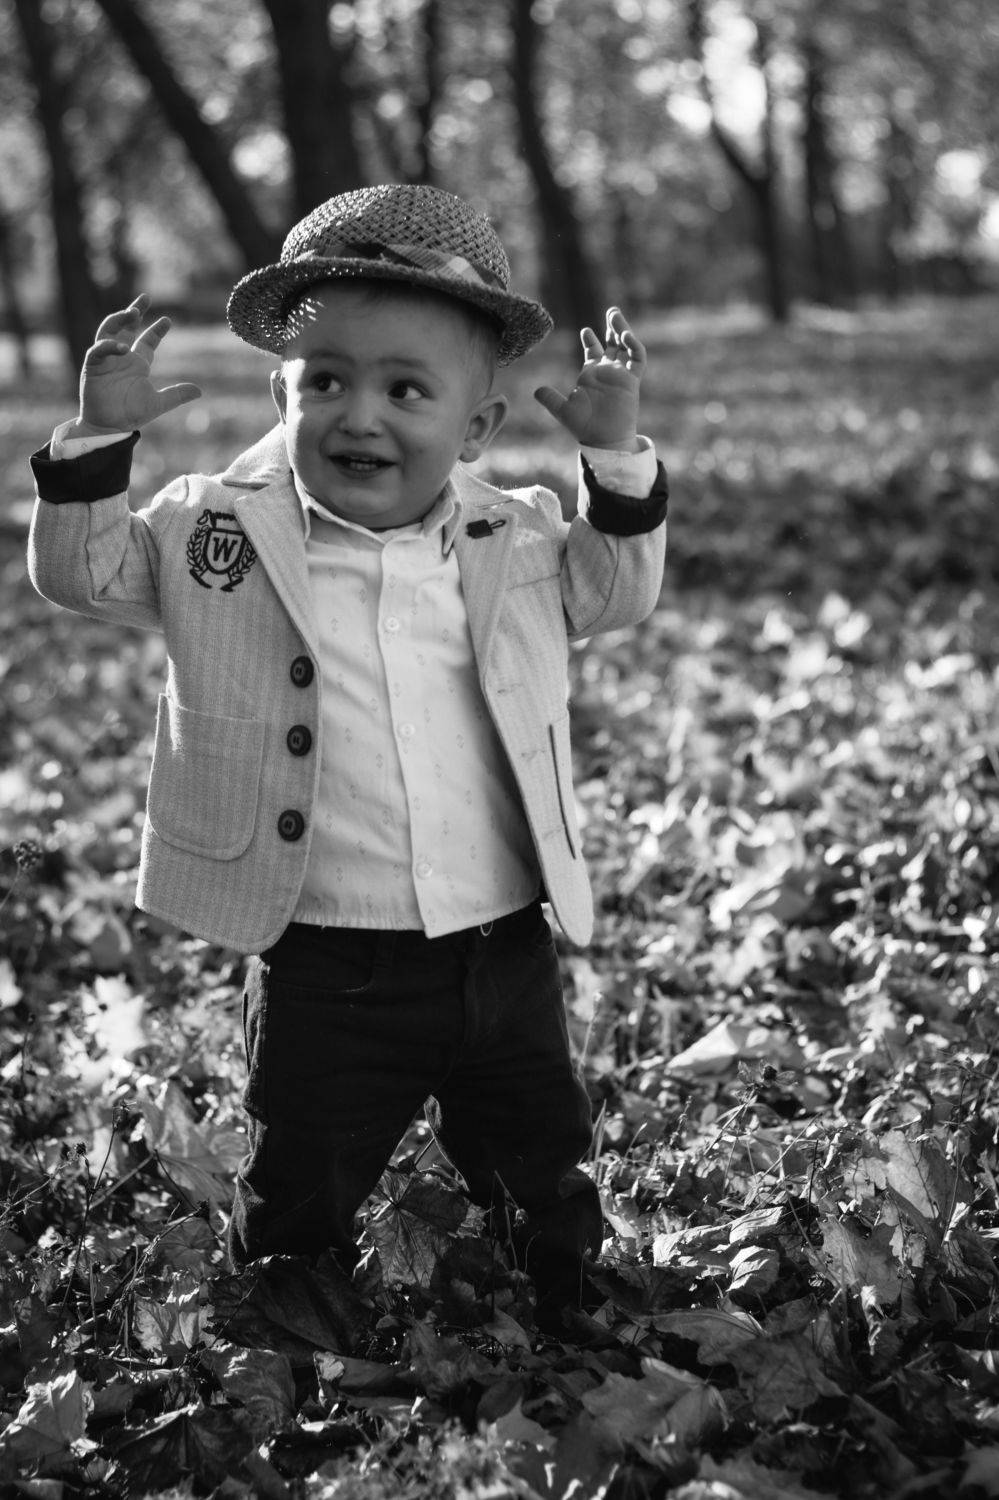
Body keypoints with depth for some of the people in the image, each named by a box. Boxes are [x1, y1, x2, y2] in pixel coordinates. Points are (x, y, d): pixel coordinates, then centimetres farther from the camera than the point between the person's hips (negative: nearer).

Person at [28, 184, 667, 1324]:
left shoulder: (516, 541, 2)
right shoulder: (219, 533, -4)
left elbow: (617, 591, 11)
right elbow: (82, 572, 1)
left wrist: (617, 456, -3)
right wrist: (98, 436, -14)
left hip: (504, 960, 2)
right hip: (323, 975, -2)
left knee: (550, 1208, 20)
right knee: (294, 1219, 12)